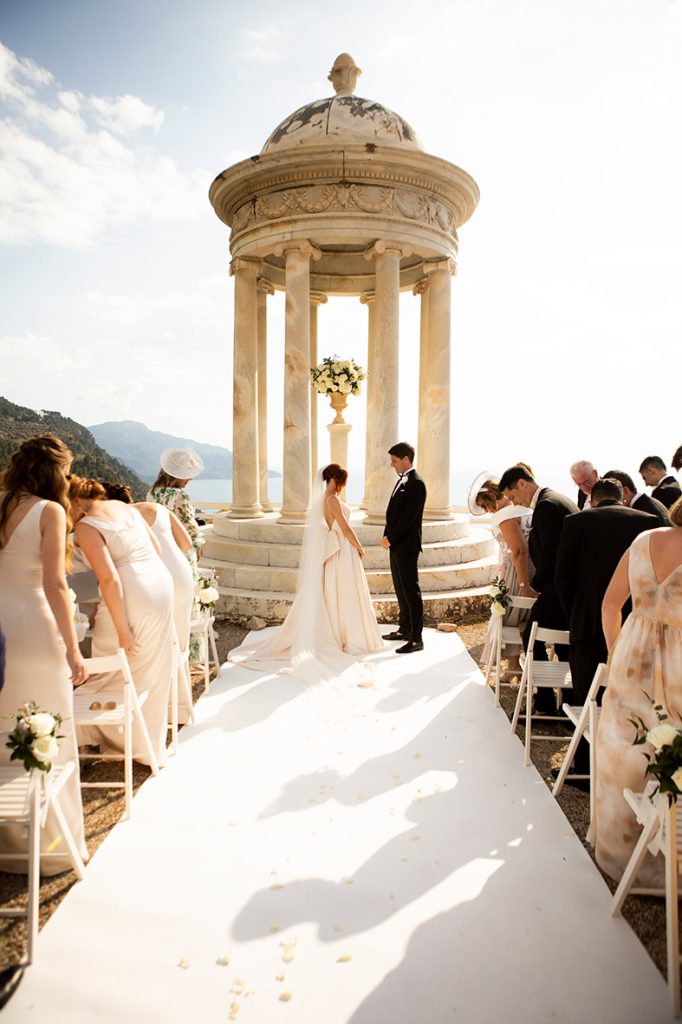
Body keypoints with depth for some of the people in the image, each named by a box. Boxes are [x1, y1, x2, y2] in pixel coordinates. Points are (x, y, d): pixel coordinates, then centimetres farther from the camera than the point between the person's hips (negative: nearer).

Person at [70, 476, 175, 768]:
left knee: (113, 671, 13)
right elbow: (156, 548, 17)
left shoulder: (86, 527, -10)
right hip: (162, 583, 8)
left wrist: (122, 631, -17)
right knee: (151, 672, 20)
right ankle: (150, 743, 34)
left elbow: (109, 579, -19)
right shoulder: (124, 507, 13)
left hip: (131, 597, -8)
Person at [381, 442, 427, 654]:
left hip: (406, 546, -9)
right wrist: (387, 536, 6)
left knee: (411, 591, -5)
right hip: (396, 544, 10)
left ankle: (416, 638, 0)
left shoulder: (416, 484, -15)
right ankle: (405, 629, 29)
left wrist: (390, 538, -14)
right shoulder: (402, 480, 14)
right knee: (400, 589, 17)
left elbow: (408, 516, -20)